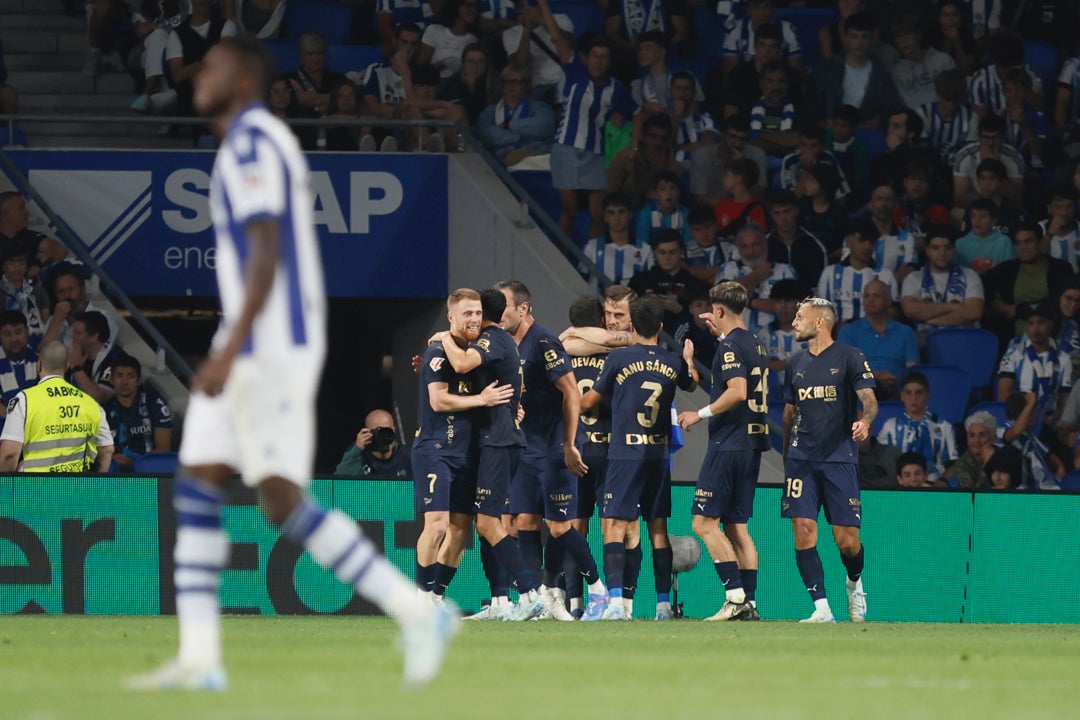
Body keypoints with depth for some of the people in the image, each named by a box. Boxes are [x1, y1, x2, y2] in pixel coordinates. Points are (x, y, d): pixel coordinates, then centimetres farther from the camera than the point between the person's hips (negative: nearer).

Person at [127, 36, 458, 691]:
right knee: (198, 483, 4)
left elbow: (266, 253, -23)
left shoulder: (252, 145, -14)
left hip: (271, 345, -10)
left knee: (284, 501, -11)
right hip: (253, 345, 10)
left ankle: (417, 614, -9)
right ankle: (199, 658, 1)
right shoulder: (263, 143, 18)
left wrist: (229, 350, -28)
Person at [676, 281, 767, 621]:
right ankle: (749, 602, 6)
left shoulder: (730, 346, -12)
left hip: (728, 444, -9)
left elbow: (737, 391, -24)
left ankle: (736, 595, -16)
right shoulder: (756, 345, 15)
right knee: (736, 526, 11)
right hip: (752, 444, 9)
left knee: (705, 523, -7)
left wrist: (701, 414, -13)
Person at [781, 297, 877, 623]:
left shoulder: (849, 358, -1)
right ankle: (821, 608, -8)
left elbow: (869, 399, -11)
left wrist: (865, 420, -32)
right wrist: (786, 458, 21)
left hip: (840, 458, -4)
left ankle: (855, 583, 27)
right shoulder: (796, 363, 15)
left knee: (847, 538, -6)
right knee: (803, 530, -9)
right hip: (801, 458, 4)